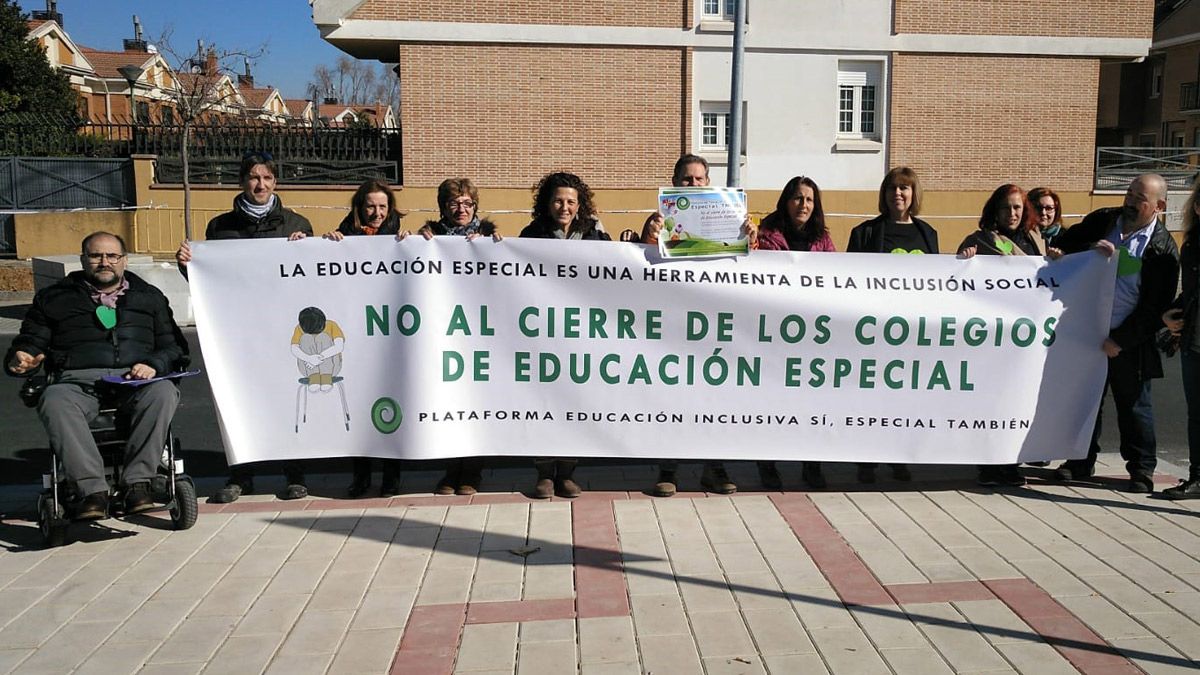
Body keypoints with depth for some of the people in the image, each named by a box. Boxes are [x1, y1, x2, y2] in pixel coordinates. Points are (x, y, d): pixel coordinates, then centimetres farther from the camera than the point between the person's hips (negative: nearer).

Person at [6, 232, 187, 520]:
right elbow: (30, 342, 20)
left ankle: (137, 482, -35)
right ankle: (93, 490, -39)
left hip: (135, 378, 0)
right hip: (77, 380, 0)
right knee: (54, 402, -37)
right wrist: (20, 359, -5)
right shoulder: (53, 298, 24)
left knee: (163, 393, -35)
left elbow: (173, 345, 17)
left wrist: (154, 364, -5)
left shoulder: (149, 296, 24)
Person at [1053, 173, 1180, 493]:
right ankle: (1081, 461, 27)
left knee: (1133, 405, 8)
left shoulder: (1163, 248, -9)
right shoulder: (1102, 220, 4)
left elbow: (1156, 307, -11)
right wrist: (1092, 249, -12)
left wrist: (1121, 340, -15)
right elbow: (1065, 245, 8)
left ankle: (1141, 469, 22)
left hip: (1128, 340, -4)